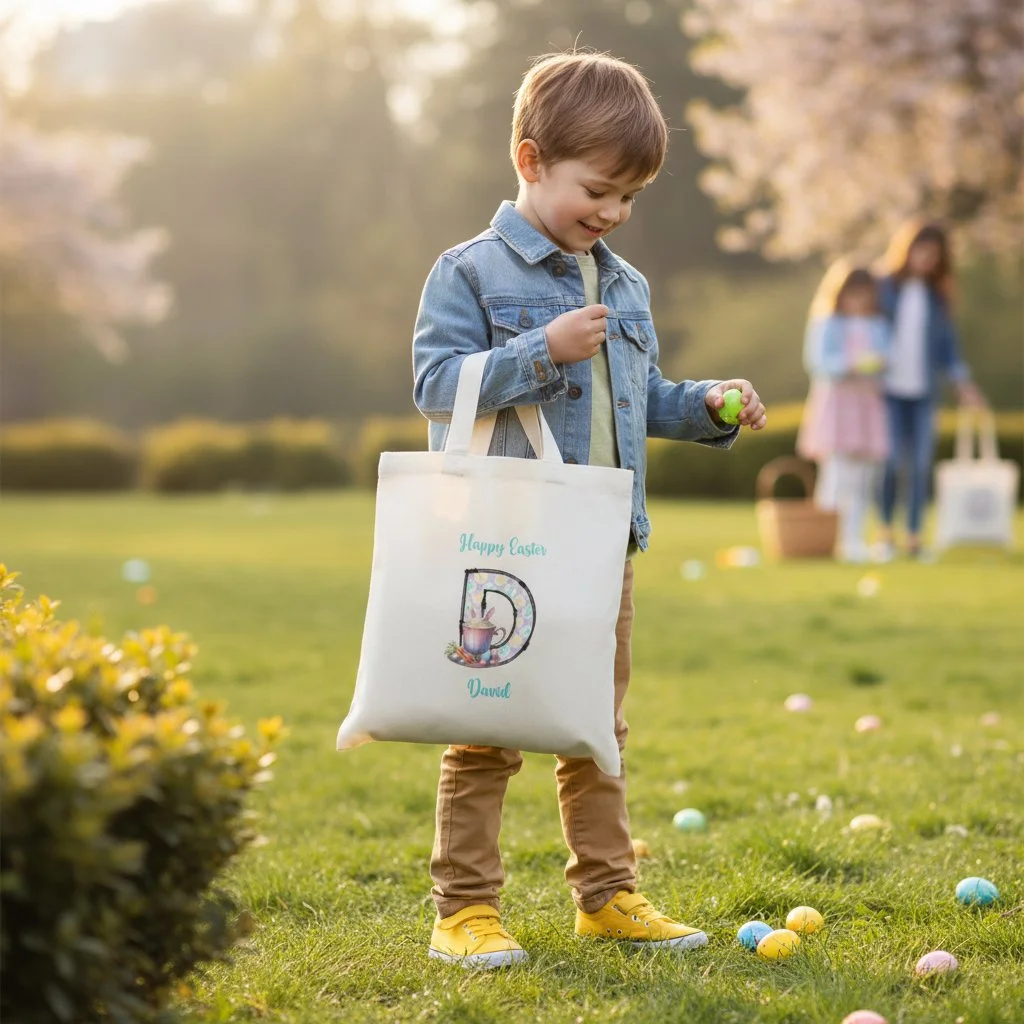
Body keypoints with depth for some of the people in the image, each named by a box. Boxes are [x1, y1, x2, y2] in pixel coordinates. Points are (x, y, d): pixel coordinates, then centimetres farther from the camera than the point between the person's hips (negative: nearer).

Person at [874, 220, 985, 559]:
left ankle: (914, 536, 7)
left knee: (921, 464, 1)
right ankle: (885, 533, 5)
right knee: (892, 461, -8)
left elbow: (947, 341, 14)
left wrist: (962, 381, 5)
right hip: (890, 388, -3)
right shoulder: (884, 286, 2)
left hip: (924, 390, 3)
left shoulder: (938, 296, 11)